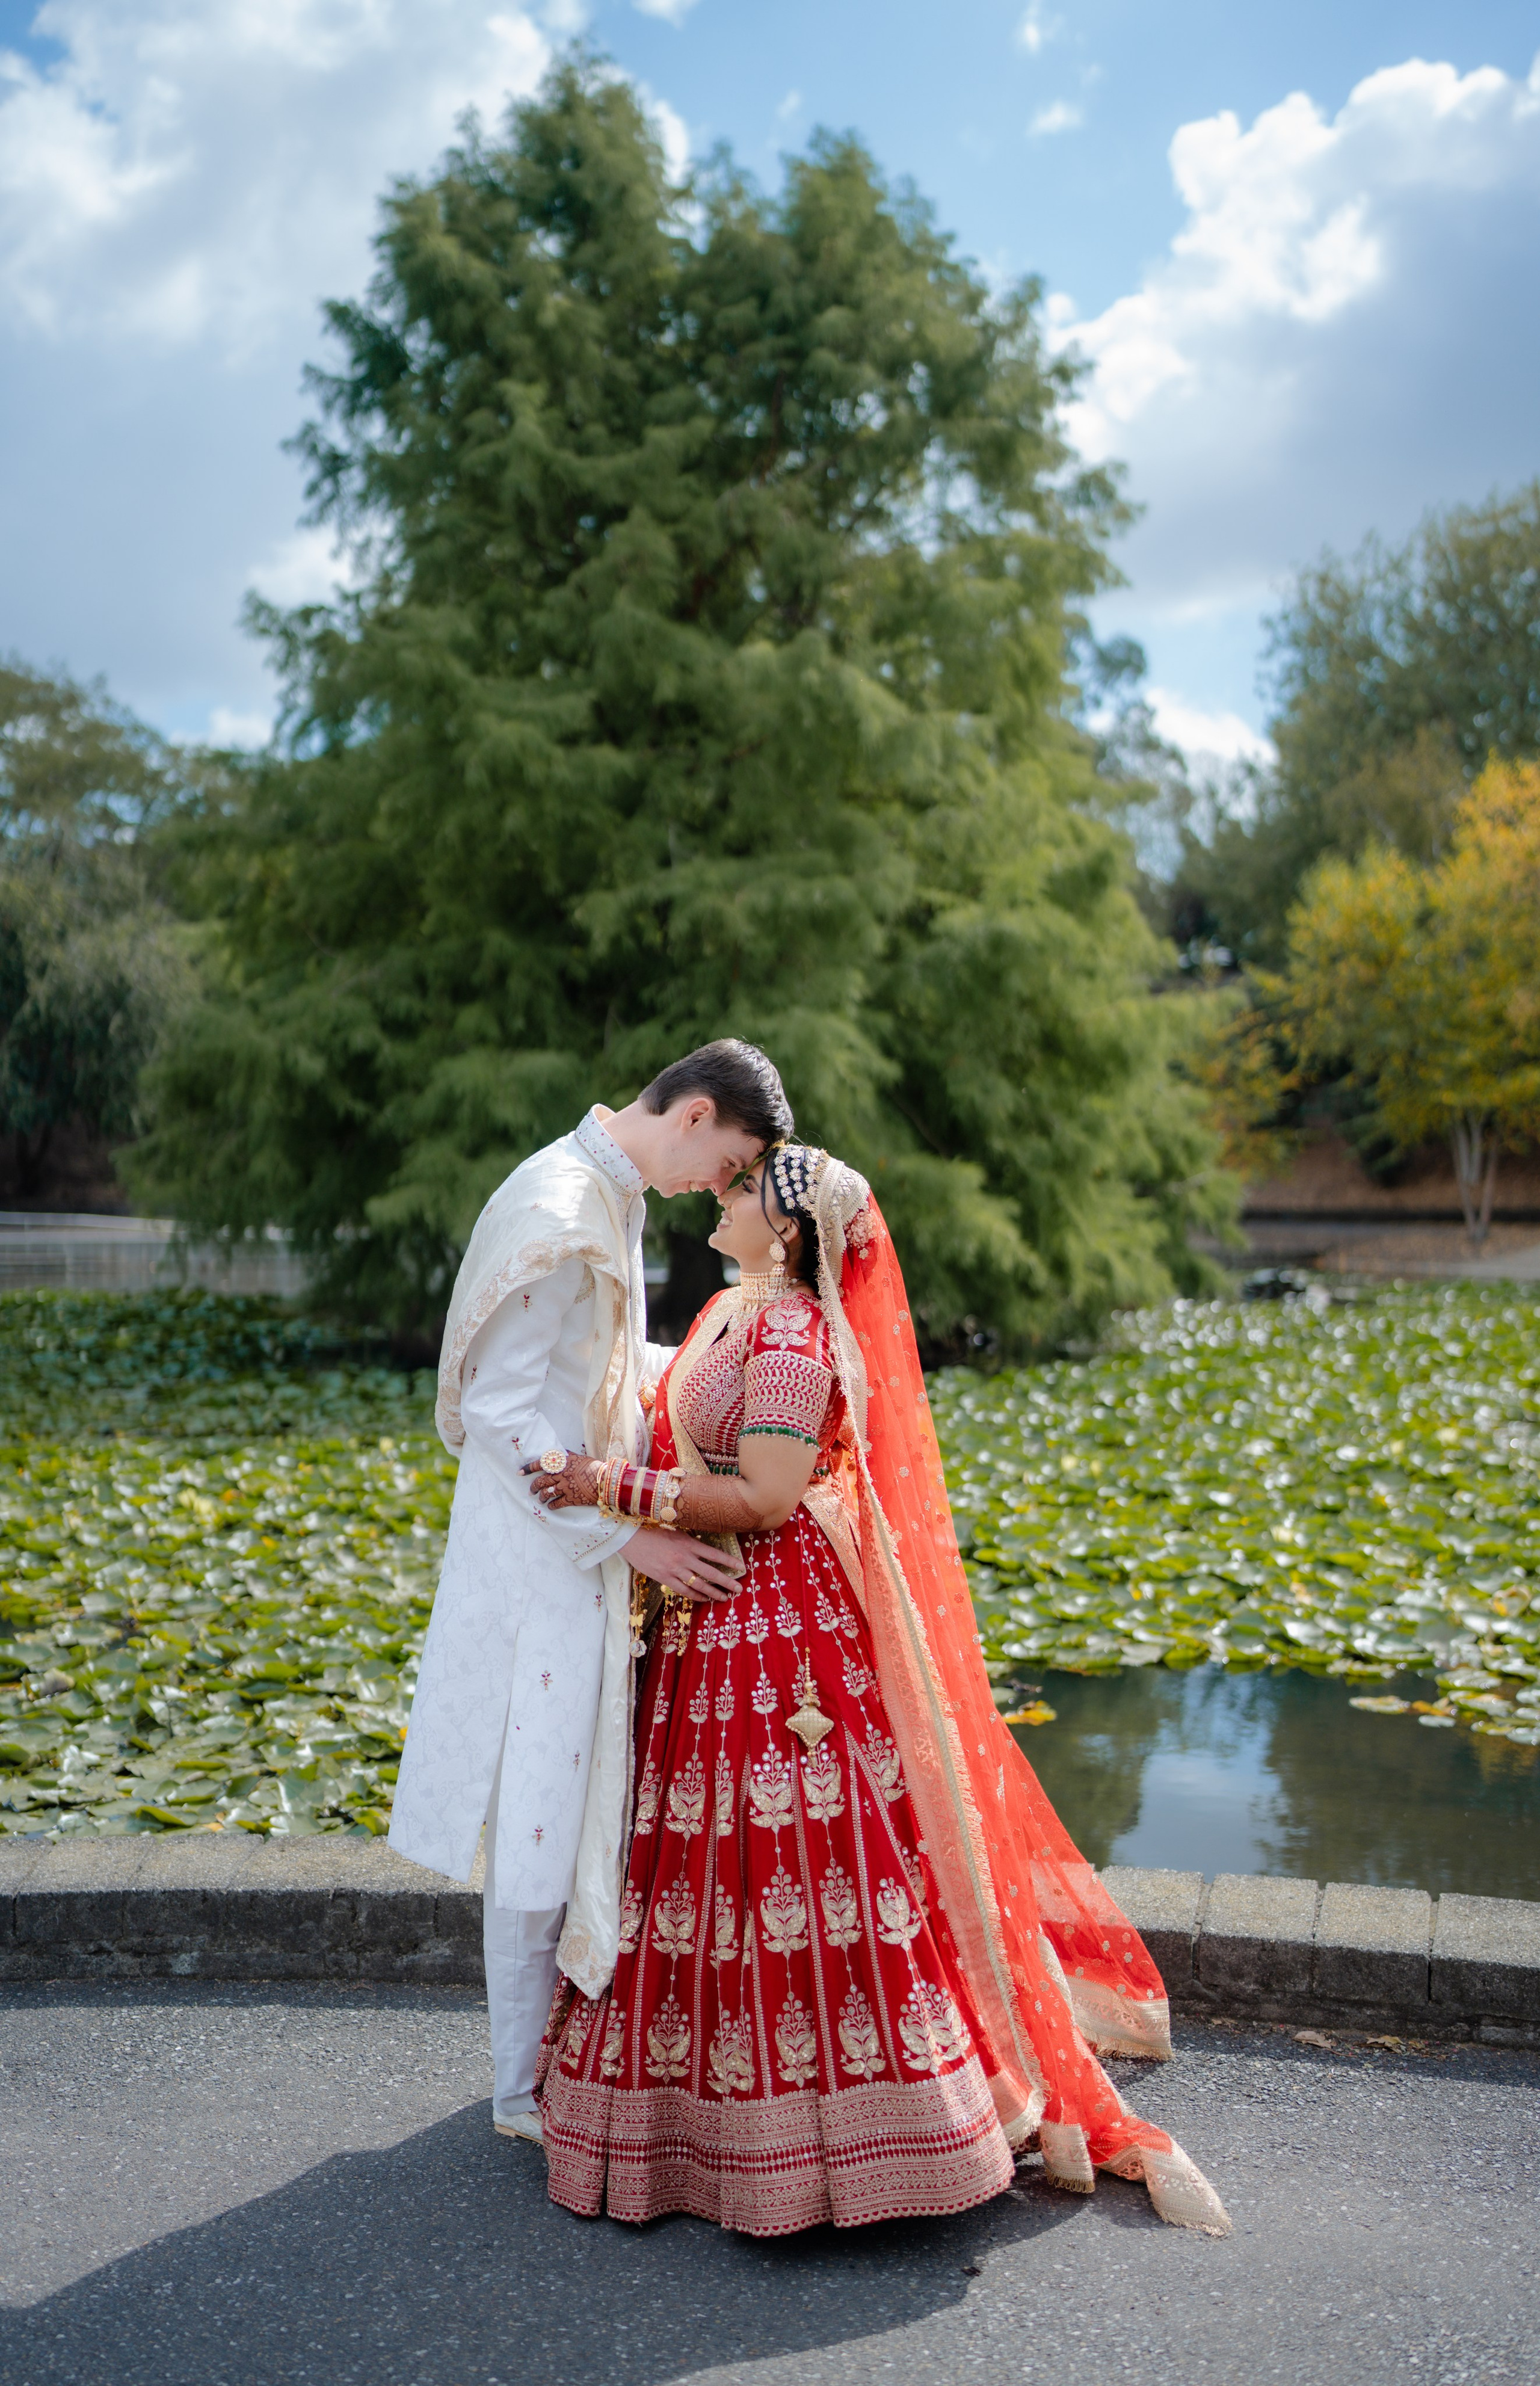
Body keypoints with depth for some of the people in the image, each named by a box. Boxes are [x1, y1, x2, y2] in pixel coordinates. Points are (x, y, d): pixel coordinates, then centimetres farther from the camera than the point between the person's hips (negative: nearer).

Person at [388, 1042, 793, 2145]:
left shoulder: (609, 1195, 9)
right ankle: (524, 2088, 16)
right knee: (543, 1812, 1)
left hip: (580, 1547, 10)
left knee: (576, 1802, 17)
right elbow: (504, 1407, -23)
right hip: (544, 1554, -10)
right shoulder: (560, 1208, -21)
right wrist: (628, 1535, -22)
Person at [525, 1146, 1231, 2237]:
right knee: (715, 1854, 16)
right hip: (712, 1623, 10)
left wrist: (615, 1489, -24)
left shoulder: (791, 1335, -18)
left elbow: (764, 1500, -23)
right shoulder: (727, 1312, 11)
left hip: (783, 1625, -10)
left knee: (795, 1857, -3)